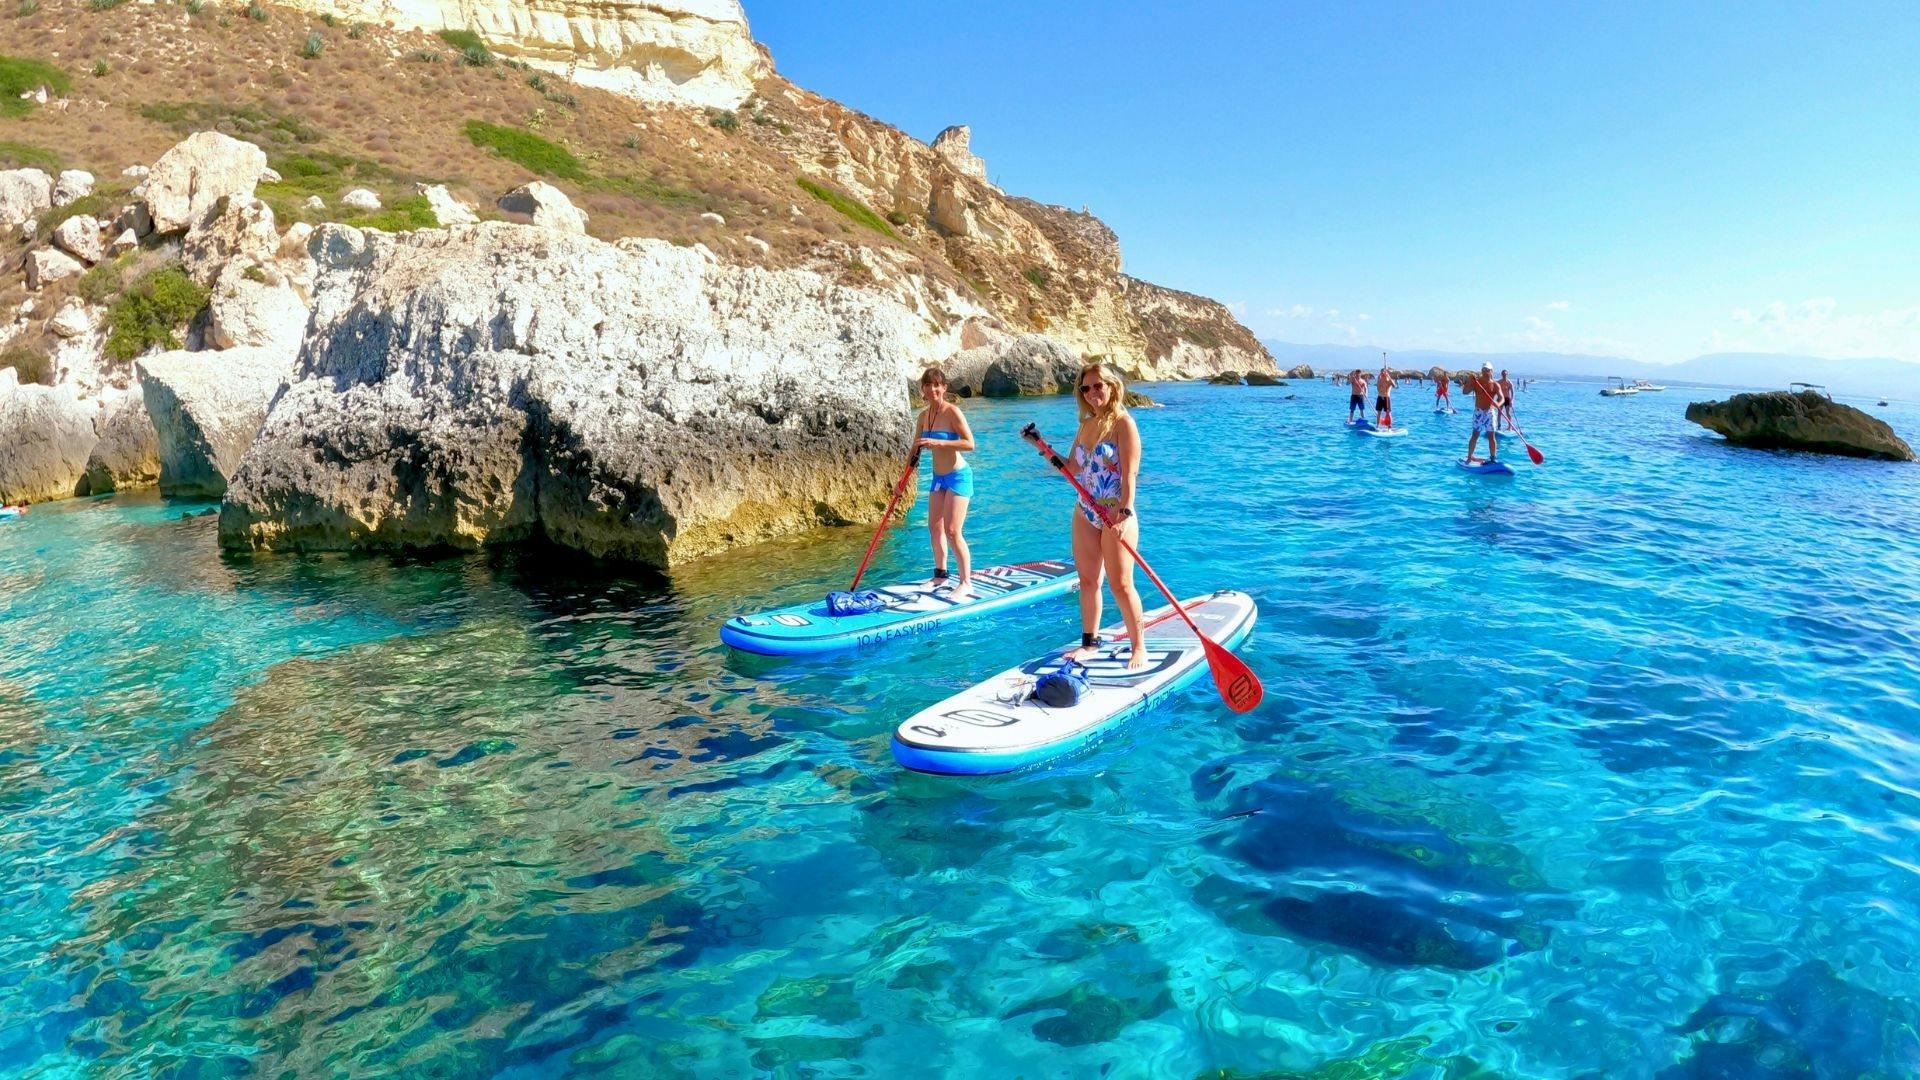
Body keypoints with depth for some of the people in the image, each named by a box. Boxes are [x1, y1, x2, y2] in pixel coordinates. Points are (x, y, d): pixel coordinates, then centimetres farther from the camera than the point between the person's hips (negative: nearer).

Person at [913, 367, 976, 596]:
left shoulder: (952, 412, -15)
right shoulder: (924, 416, 6)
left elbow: (970, 444, -22)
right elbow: (916, 449, 15)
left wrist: (938, 442, -29)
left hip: (958, 476, -8)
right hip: (938, 477, 8)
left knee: (952, 531, -10)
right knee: (934, 527, 14)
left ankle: (966, 583, 0)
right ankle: (940, 575, 29)